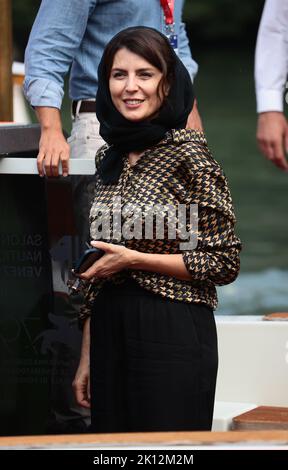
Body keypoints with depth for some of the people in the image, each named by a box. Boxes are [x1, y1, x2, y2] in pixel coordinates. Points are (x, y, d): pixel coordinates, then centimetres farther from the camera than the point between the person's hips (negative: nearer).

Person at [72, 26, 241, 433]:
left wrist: (135, 259, -15)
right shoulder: (109, 158, 10)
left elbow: (224, 262, -10)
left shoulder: (189, 153, -9)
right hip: (110, 333, 6)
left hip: (172, 334, -6)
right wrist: (87, 357, 14)